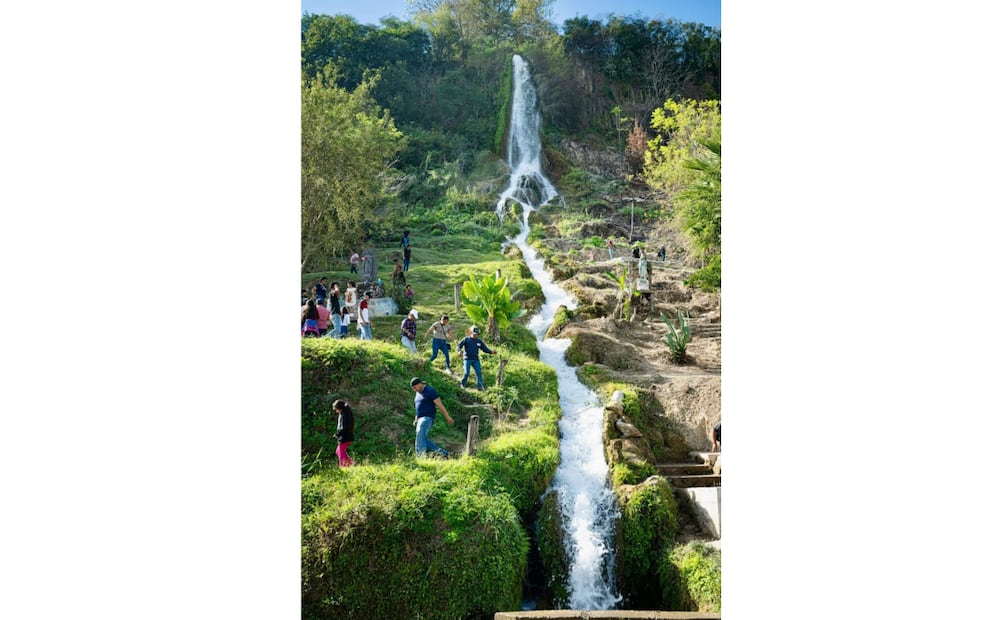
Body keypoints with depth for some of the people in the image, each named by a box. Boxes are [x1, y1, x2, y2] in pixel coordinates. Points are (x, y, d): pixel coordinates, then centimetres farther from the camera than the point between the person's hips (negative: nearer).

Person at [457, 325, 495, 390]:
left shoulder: (479, 341, 8)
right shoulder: (466, 339, -2)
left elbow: (485, 349, 8)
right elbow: (459, 345, -9)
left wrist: (491, 351, -9)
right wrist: (460, 351, -30)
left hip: (475, 359, 3)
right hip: (467, 359, -3)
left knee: (479, 372, -7)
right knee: (466, 372, -8)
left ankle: (480, 386, -4)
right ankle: (463, 384, 14)